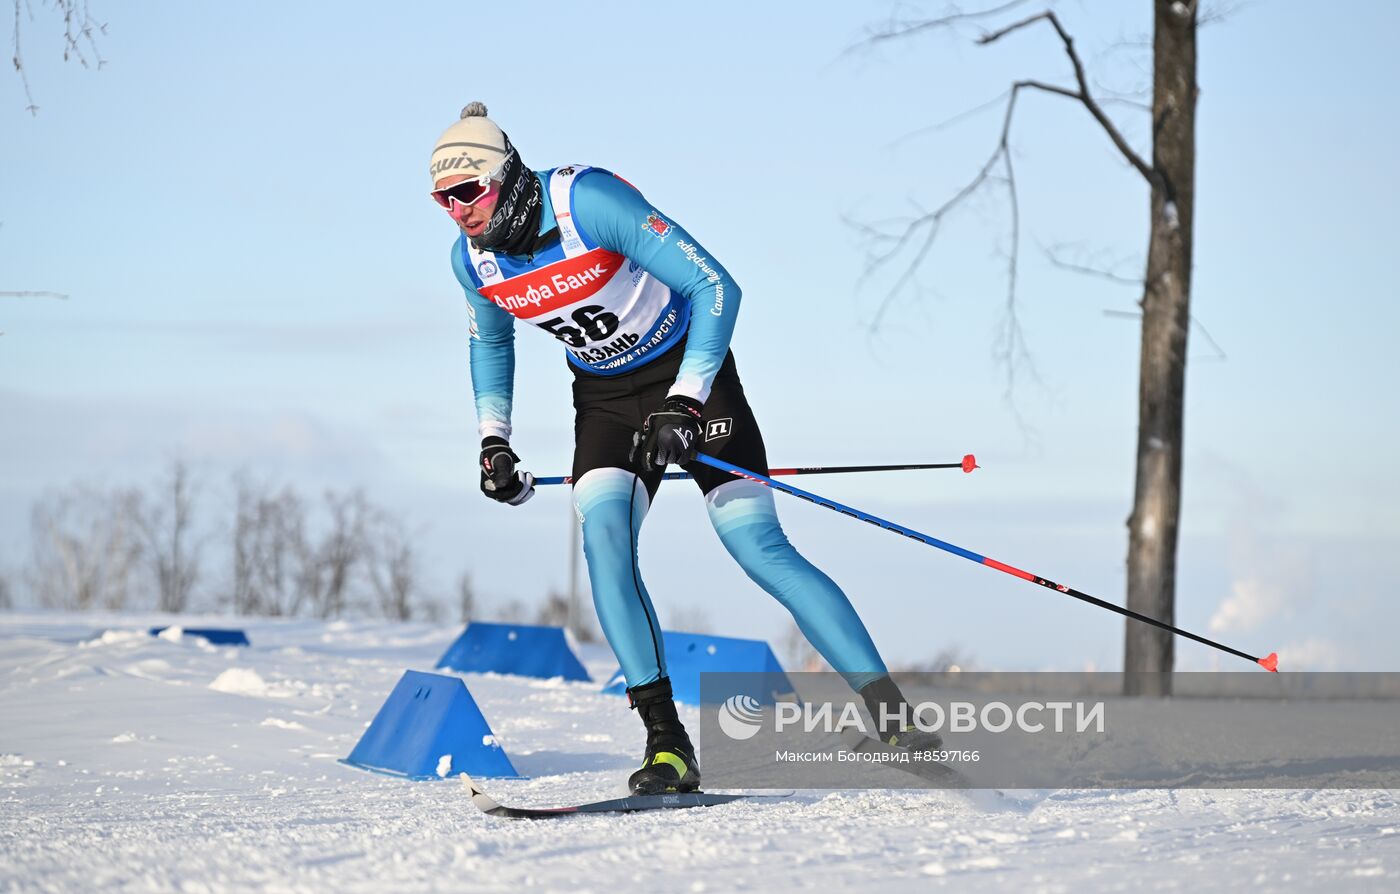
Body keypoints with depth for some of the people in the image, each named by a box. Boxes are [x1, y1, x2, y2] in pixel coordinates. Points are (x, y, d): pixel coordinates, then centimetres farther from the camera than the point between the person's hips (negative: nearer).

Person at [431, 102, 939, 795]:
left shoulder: (591, 201, -28)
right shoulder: (472, 258, -8)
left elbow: (716, 288, -27)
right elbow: (490, 343, 16)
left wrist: (685, 404, -31)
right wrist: (493, 440, 4)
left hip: (688, 368, -5)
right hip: (605, 394, 5)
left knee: (757, 545, -15)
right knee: (601, 534, -22)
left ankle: (891, 716, -11)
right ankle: (666, 743, -18)